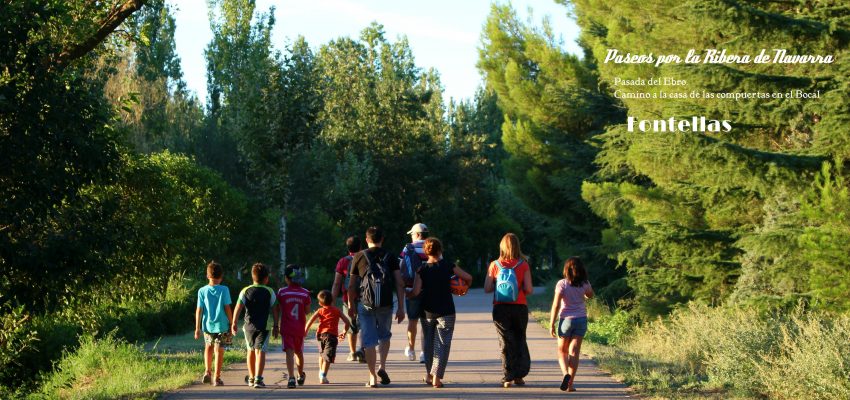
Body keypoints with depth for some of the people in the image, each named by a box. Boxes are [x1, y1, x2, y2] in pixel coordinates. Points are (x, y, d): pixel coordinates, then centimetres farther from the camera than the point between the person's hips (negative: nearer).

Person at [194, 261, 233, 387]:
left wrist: (197, 328, 4)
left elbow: (199, 310, -2)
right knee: (219, 350, 3)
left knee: (208, 347, 24)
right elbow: (227, 308, -7)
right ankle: (217, 378, 3)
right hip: (221, 325, -2)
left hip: (207, 325, 2)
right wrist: (232, 324, 3)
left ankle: (207, 372, 14)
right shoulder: (224, 290, -7)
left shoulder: (202, 291, -2)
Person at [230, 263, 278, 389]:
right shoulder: (269, 292, -2)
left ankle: (251, 378, 29)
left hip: (249, 325, 2)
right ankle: (258, 379, -18)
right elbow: (274, 310, -1)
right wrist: (275, 325, 6)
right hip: (264, 326, -2)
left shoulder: (245, 291, 1)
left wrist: (234, 323, 1)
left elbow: (238, 308, -4)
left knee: (251, 350, 17)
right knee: (260, 351, -5)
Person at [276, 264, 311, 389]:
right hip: (300, 328, 3)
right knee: (298, 352, 20)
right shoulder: (305, 293, -3)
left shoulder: (282, 292, -7)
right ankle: (301, 375, 38)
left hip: (286, 327, -3)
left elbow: (277, 309, -1)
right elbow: (307, 311, 2)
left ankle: (291, 377, -25)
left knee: (289, 352, -9)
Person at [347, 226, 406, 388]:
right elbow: (399, 284, -1)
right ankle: (382, 367, 6)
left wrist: (351, 305, 19)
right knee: (384, 335, 23)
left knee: (369, 341, 4)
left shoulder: (359, 257, 4)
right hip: (386, 304, 1)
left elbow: (351, 286, 6)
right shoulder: (390, 258, 5)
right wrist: (401, 308, 2)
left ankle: (372, 377, 3)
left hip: (366, 305, -1)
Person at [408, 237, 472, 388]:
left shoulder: (421, 270, -5)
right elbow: (468, 277, 3)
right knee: (442, 344, 0)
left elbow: (415, 292, -12)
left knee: (428, 342, 17)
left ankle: (429, 374, 23)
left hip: (427, 312, 1)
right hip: (446, 312, -1)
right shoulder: (448, 266, -4)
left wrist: (406, 294, 8)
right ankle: (436, 376, -10)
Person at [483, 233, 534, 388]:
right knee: (520, 340, 16)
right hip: (519, 308, 0)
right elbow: (529, 289, -9)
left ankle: (508, 377, 3)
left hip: (500, 309, 0)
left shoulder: (495, 265, -2)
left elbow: (487, 289, -3)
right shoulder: (523, 265, -5)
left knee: (506, 342, 8)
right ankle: (519, 375, 12)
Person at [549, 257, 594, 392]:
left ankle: (566, 373, -16)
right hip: (581, 319, 2)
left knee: (562, 350, 11)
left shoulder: (562, 284, -9)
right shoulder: (585, 284, 0)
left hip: (566, 319, -2)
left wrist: (552, 324, -7)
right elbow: (590, 295, 22)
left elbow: (556, 305, -12)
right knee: (574, 352, 3)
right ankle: (570, 383, -3)